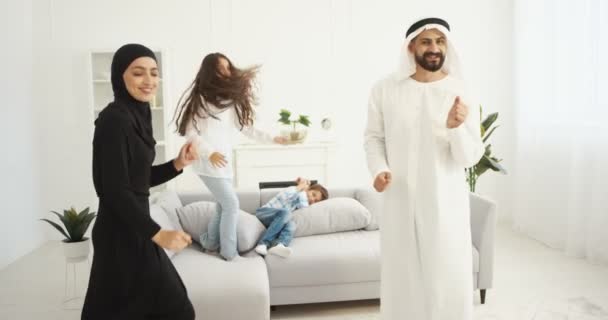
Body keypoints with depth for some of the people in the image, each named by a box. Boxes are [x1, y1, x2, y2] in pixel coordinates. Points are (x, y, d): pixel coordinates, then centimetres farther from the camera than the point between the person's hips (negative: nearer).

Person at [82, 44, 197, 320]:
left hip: (135, 229, 9)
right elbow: (115, 189, -22)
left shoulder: (137, 115, 10)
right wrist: (157, 233, -25)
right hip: (122, 233, -9)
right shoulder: (114, 119, -18)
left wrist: (178, 164, 2)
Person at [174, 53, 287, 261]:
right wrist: (210, 153, -23)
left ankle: (210, 244, 29)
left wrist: (273, 139, 5)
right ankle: (229, 254, 4)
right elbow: (190, 133, -11)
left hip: (223, 162, 7)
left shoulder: (230, 100, 12)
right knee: (231, 204, -7)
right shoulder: (200, 98, -8)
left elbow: (246, 128, 12)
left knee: (224, 206, 11)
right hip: (209, 162, -7)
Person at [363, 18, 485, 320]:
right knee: (401, 278, 13)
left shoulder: (461, 92, -6)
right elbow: (373, 137, 5)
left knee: (450, 280, 9)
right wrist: (378, 169, -12)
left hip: (446, 203, 0)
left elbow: (470, 158, -8)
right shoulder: (385, 89, -4)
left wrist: (457, 127, -26)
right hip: (400, 201, 1)